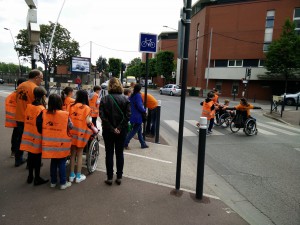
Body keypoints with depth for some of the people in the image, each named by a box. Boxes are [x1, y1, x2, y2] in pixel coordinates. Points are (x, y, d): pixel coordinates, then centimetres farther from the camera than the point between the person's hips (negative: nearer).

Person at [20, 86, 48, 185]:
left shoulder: (28, 106, 1)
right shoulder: (41, 109, -17)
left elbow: (26, 121, 10)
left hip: (28, 136, 6)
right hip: (37, 137, -6)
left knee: (30, 156, 17)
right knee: (37, 158, 6)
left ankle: (30, 176, 30)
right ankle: (37, 178, 17)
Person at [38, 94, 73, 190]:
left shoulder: (44, 113, -6)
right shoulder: (65, 114, -15)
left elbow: (39, 125, -1)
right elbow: (70, 127, -8)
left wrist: (45, 133, 13)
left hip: (49, 143, 4)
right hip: (61, 143, -4)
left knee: (53, 162, 19)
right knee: (62, 162, 9)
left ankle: (53, 182, 28)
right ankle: (63, 183, 16)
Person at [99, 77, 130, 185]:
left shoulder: (104, 99, -6)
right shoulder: (125, 99, -3)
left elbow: (102, 116, -12)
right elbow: (128, 115, -10)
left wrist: (111, 128, -11)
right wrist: (119, 128, -11)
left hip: (108, 131, -1)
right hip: (122, 131, 1)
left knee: (109, 153, 10)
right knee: (120, 153, 12)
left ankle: (110, 178, 16)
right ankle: (119, 177, 19)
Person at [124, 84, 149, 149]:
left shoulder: (132, 96, 8)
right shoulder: (138, 95, -17)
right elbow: (140, 106, -22)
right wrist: (144, 110, -5)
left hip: (133, 116, 9)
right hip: (137, 116, -9)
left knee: (139, 130, 17)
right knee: (134, 130, -1)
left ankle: (143, 144, 26)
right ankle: (125, 143, 1)